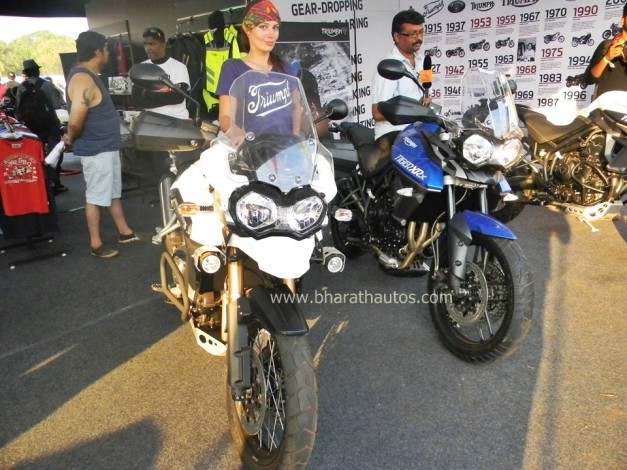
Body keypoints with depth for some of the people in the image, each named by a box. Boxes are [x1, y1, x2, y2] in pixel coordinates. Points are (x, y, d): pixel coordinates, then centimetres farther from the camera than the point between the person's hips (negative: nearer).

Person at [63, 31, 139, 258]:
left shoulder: (89, 75, 11)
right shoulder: (83, 80, -23)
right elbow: (75, 121, -30)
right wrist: (72, 139, -12)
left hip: (108, 146, 10)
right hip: (96, 150, -10)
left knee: (114, 191, 19)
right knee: (96, 196, 1)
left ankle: (125, 232, 32)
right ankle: (96, 243, 14)